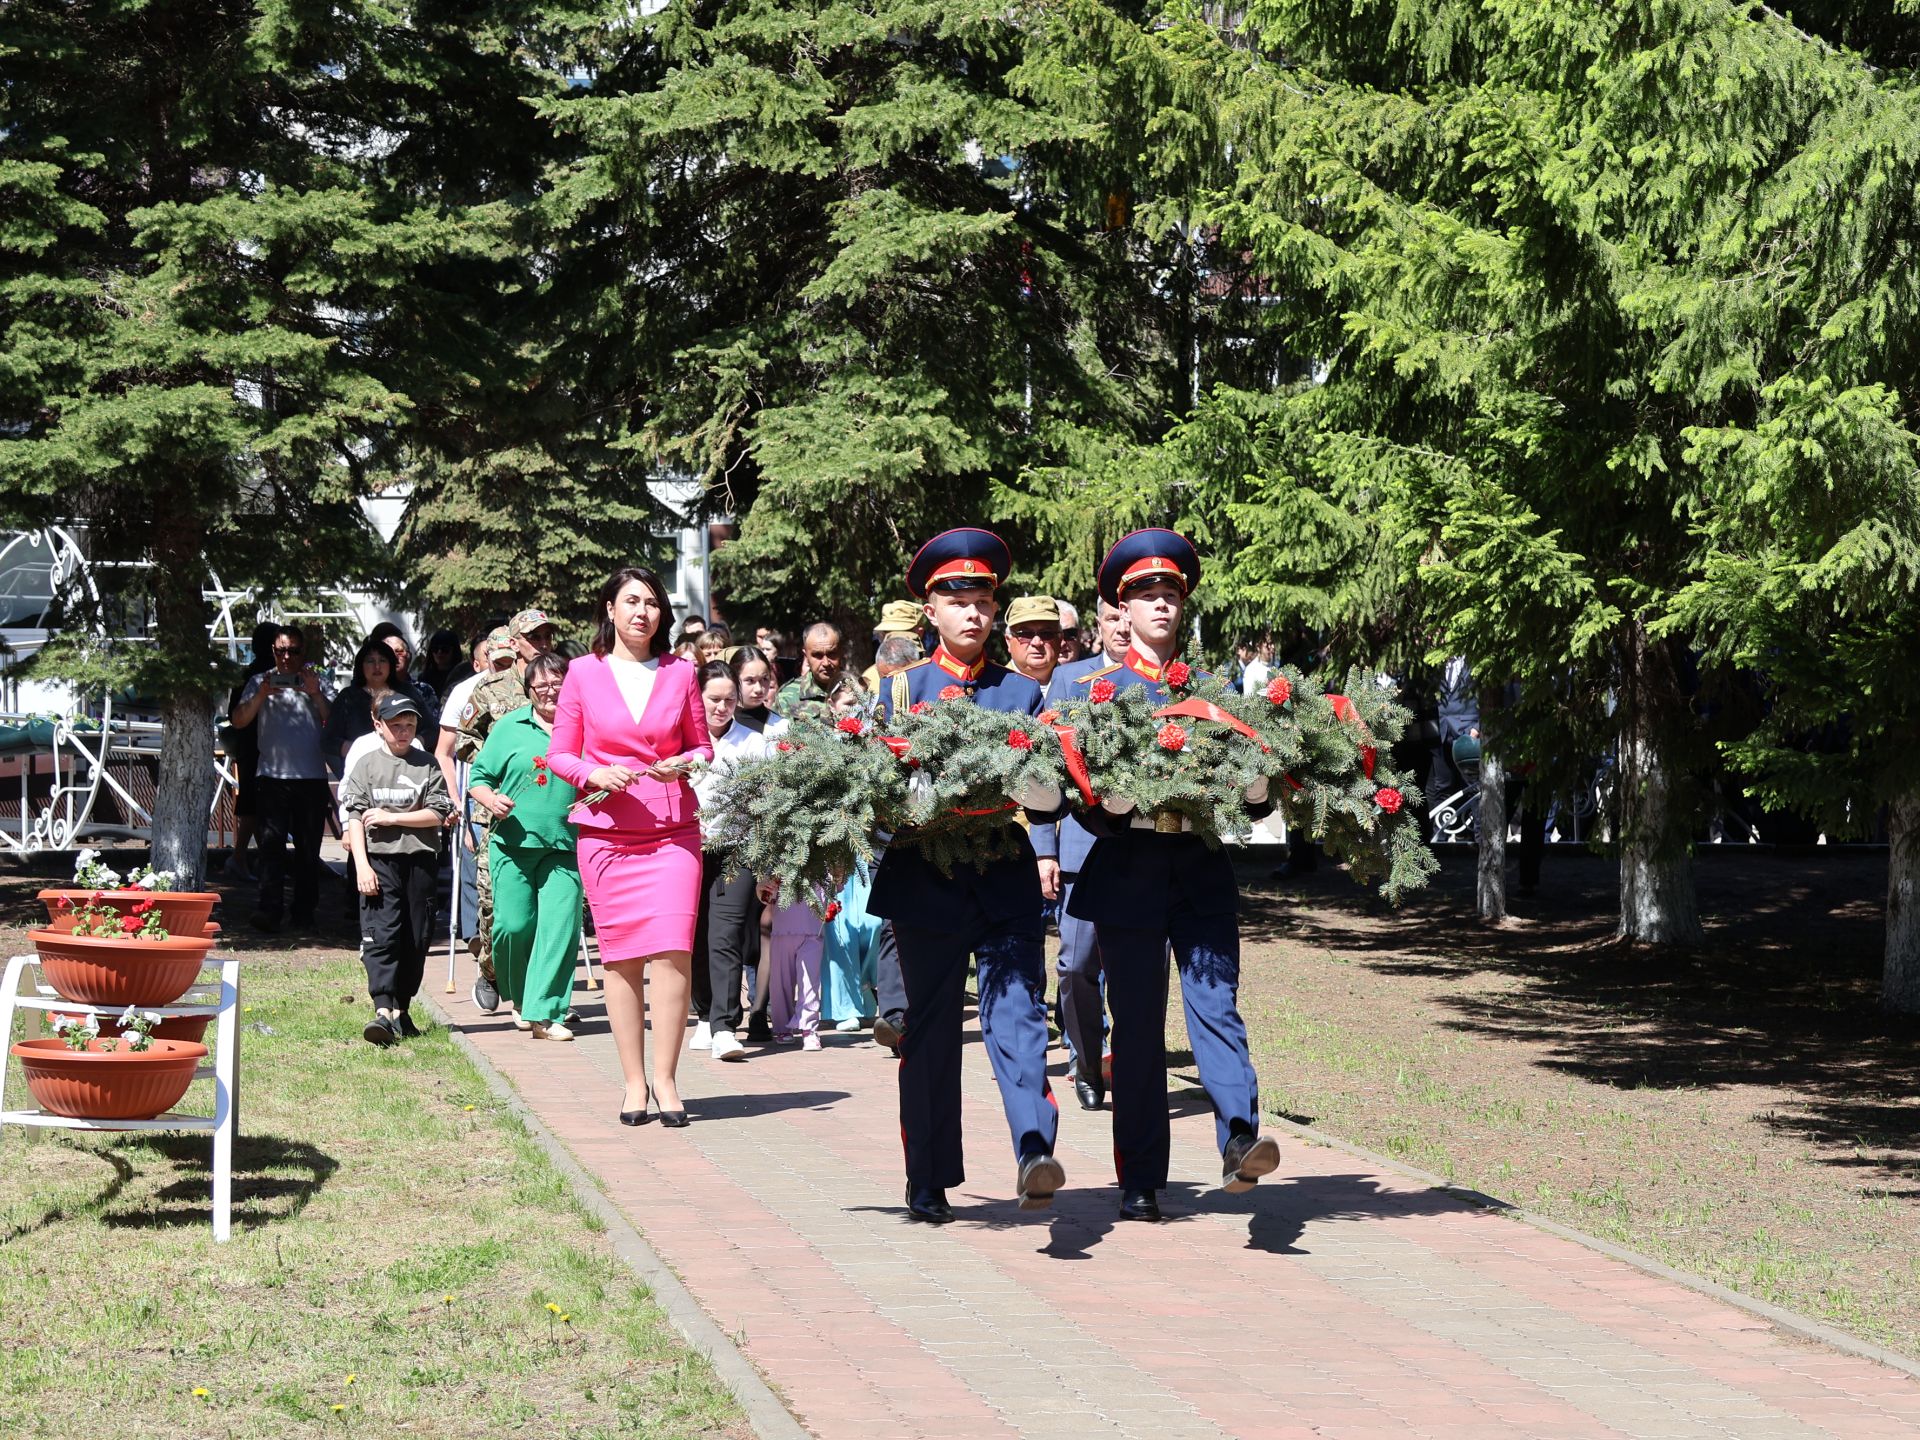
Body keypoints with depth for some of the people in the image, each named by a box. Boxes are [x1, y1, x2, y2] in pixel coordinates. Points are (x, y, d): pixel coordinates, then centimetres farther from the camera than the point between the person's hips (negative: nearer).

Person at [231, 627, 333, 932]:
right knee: (271, 844, -9)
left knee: (309, 847, 6)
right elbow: (239, 719, 1)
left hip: (312, 777, 2)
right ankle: (268, 910, -12)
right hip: (273, 777, -2)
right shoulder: (261, 682, 10)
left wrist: (315, 694, -10)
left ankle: (304, 911, 14)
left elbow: (333, 721, 3)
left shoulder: (316, 683, 12)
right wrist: (261, 695, -13)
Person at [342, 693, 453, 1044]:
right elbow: (355, 818, 2)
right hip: (379, 860, -2)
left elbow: (436, 815, -1)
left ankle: (401, 1009, 16)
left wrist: (390, 817, -8)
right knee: (380, 935, -12)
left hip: (419, 859, 2)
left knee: (416, 937, 5)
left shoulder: (427, 765, 6)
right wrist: (361, 865, -7)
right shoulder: (367, 766, 6)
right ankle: (383, 1011, -20)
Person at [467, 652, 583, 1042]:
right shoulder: (509, 727, 9)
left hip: (564, 847, 0)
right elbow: (479, 777, 10)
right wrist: (492, 800, -10)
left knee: (560, 926, -9)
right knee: (514, 925, -4)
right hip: (513, 843, 0)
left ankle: (544, 1012, -5)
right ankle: (520, 999, 20)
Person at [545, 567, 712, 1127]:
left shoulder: (679, 672, 8)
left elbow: (703, 745, 15)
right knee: (620, 956, 1)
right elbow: (560, 754, 7)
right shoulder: (584, 673, 5)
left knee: (672, 950, -11)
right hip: (606, 830, 0)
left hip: (673, 828, 0)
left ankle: (665, 1077, -3)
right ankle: (633, 1080, 9)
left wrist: (685, 764, -6)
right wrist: (593, 774, -12)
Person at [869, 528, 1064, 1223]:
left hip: (1007, 878, 0)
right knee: (930, 1029, 5)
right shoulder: (901, 688, 11)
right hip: (927, 878, 0)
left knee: (1018, 1009, -15)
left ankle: (1034, 1153, -29)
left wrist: (1021, 796, -13)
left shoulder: (1023, 692, 13)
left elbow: (1049, 788, 8)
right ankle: (930, 1184, 13)